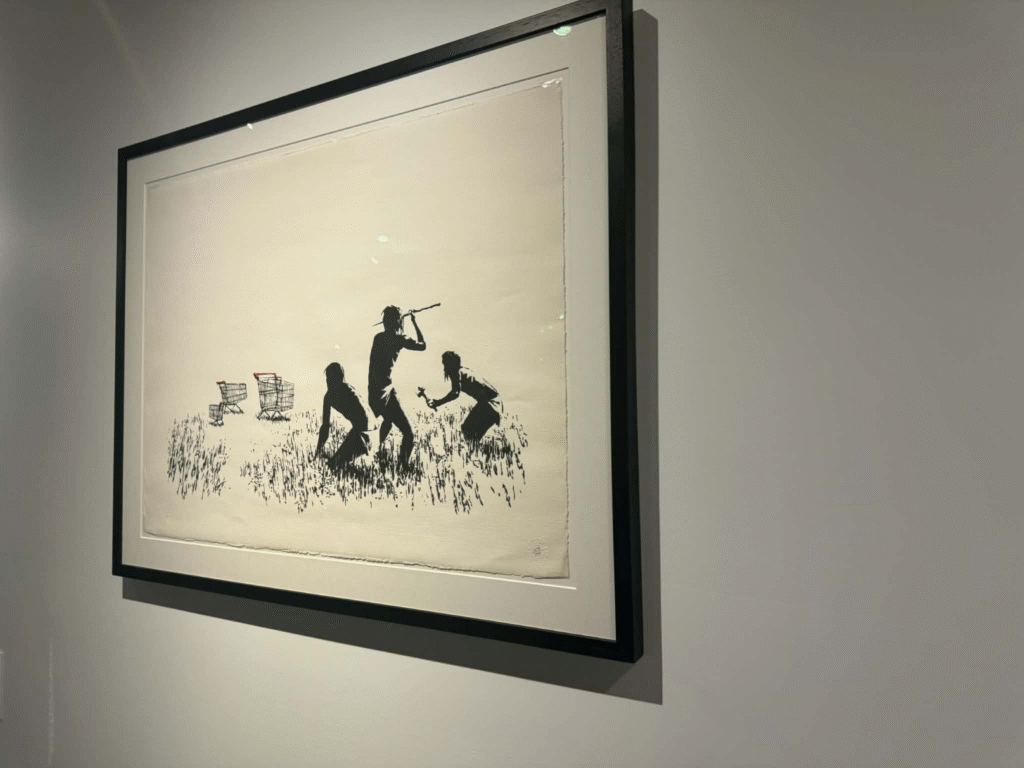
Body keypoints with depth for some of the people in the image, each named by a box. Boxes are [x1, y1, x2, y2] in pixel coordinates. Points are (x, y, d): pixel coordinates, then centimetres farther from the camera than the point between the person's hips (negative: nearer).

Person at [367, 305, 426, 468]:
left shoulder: (378, 337, 11)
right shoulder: (399, 339, -8)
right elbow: (422, 345, 4)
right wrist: (414, 322, 12)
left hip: (374, 390, 9)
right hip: (385, 390, -9)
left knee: (388, 419, 37)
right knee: (407, 432, -11)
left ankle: (381, 449, 55)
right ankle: (404, 465, -22)